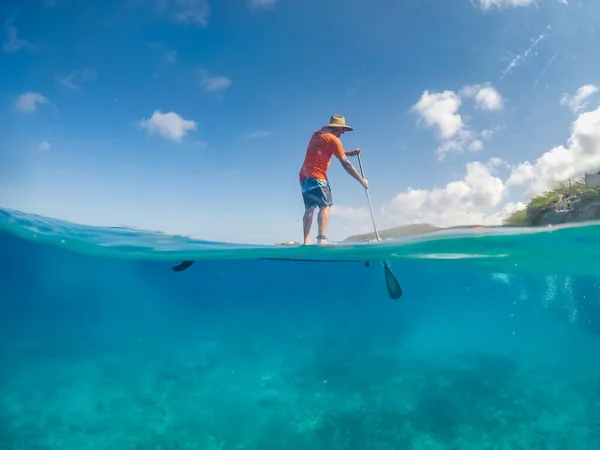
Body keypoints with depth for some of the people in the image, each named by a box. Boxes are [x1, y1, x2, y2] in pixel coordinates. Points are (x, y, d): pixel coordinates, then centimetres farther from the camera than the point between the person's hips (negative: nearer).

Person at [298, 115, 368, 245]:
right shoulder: (333, 139, -7)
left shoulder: (317, 134, 18)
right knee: (325, 206, -9)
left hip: (304, 176, 8)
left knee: (309, 208, 7)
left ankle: (306, 241, 0)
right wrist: (361, 180, -3)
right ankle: (322, 239, -24)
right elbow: (346, 164, -9)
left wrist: (351, 153, 17)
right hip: (317, 176, -8)